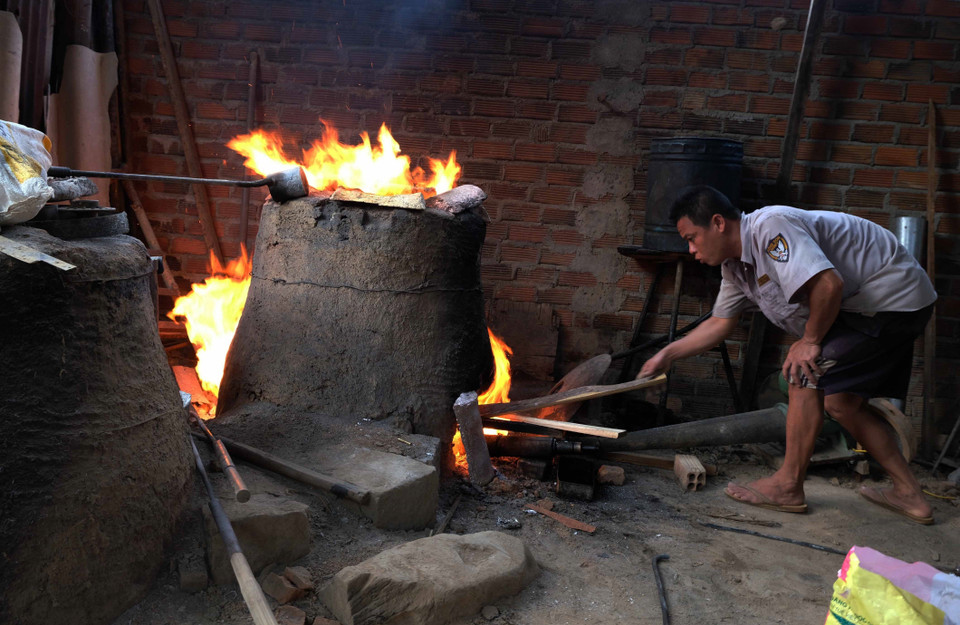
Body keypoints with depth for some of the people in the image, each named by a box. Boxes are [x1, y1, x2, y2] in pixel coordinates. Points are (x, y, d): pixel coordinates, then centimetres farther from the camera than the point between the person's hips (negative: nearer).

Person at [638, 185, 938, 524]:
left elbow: (828, 284, -35)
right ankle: (909, 494, 20)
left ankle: (788, 486, -1)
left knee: (806, 374, -12)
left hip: (893, 296, -10)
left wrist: (810, 341, -21)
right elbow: (720, 322, 15)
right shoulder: (735, 266, 5)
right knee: (840, 401, 12)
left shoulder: (770, 227, -26)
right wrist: (667, 354, 11)